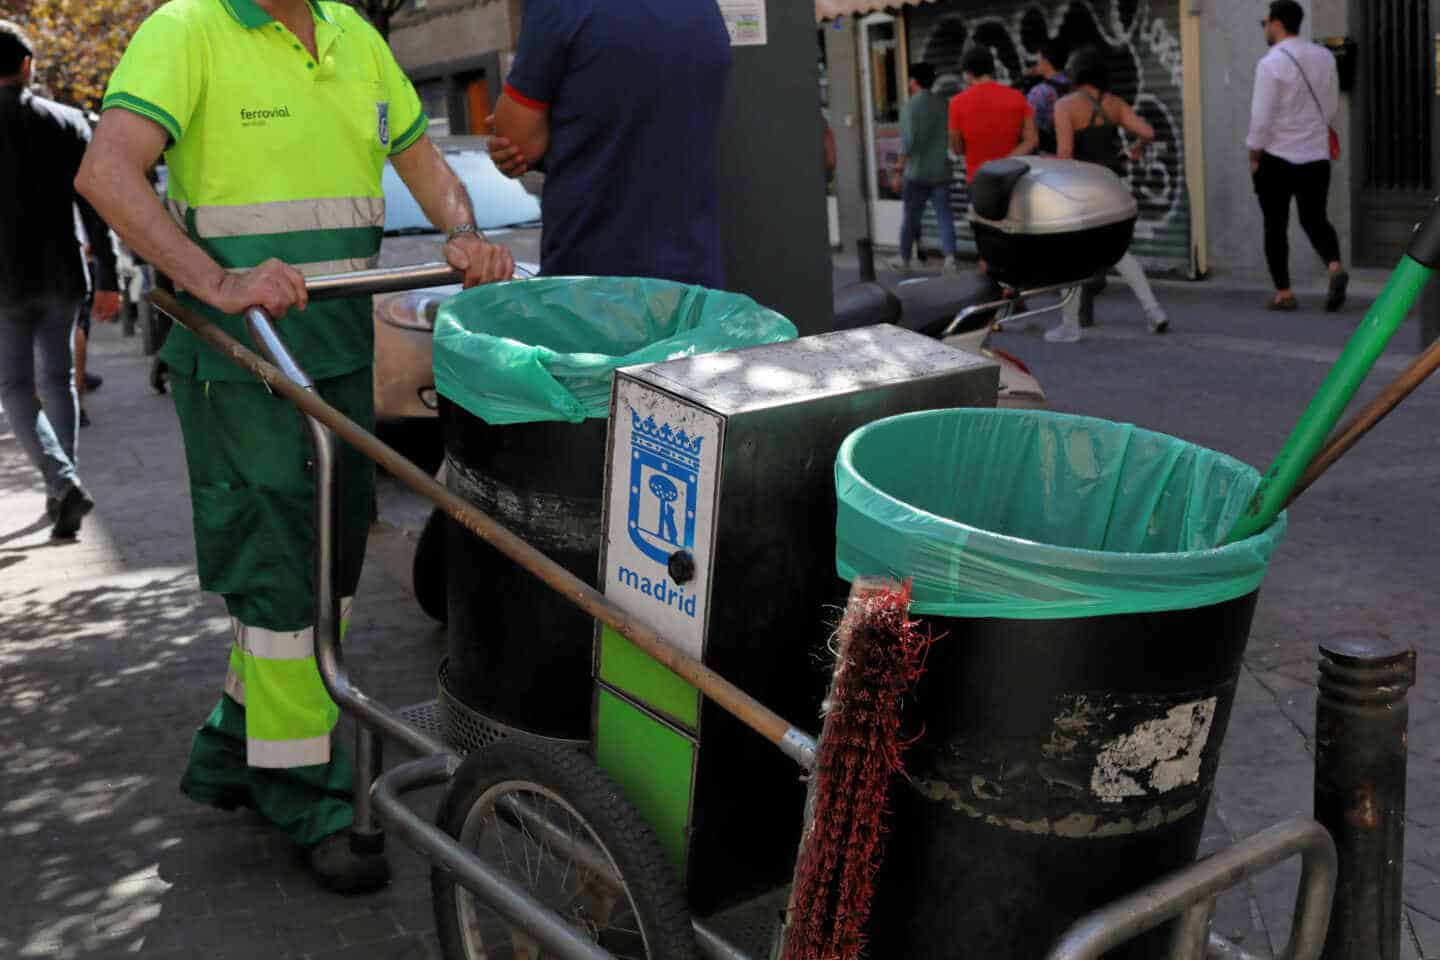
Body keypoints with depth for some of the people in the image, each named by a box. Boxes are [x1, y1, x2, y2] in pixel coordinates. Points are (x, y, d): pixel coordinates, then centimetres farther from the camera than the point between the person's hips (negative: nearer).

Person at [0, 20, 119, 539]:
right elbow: (94, 207, 1)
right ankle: (61, 494, 16)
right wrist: (108, 278, 5)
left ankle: (64, 482, -14)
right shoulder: (68, 122, 2)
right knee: (57, 379, 14)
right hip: (61, 276, 3)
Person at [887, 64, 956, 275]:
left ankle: (904, 259, 21)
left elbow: (909, 139, -18)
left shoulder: (911, 106, -12)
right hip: (941, 171, 4)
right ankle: (950, 256, -14)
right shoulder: (942, 104, 5)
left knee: (910, 217, 9)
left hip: (916, 172, -4)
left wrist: (901, 164, -9)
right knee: (944, 216, 1)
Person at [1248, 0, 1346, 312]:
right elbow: (1330, 107, 12)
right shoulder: (1324, 57, 4)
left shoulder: (1270, 64, -15)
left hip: (1277, 158, -5)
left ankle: (1284, 293, 11)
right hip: (1317, 157, 5)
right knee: (1315, 219, 14)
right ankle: (1335, 267, -11)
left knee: (1275, 227, 9)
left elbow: (1261, 118, -16)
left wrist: (1253, 158, -4)